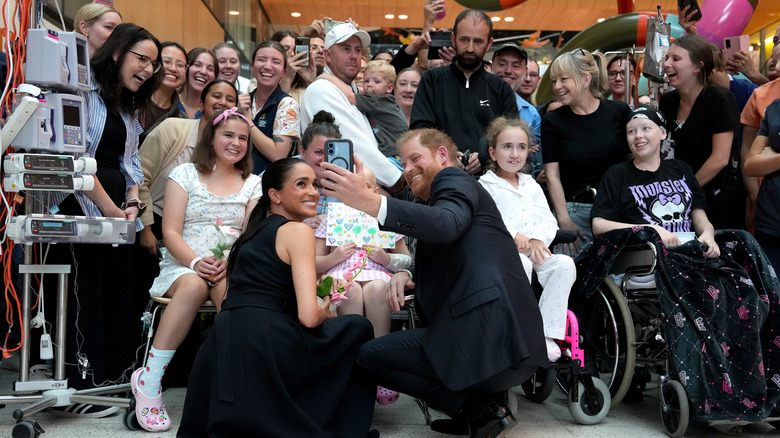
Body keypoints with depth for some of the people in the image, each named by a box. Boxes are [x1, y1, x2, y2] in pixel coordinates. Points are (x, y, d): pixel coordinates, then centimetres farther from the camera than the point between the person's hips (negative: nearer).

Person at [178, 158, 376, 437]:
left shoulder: (255, 231, 24)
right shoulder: (298, 231, -2)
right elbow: (309, 316, -11)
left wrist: (312, 289, 28)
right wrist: (325, 312, 13)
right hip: (263, 346, -7)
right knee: (357, 329, 14)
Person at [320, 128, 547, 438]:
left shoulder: (455, 181, 0)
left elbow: (446, 225, -24)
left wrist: (371, 202, -35)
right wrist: (407, 274, 3)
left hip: (488, 336, -11)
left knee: (369, 354, -4)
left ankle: (478, 407, -6)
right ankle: (482, 405, 12)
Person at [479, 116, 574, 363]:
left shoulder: (531, 185, 23)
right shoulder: (485, 186, 6)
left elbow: (548, 220, 13)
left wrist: (538, 239, -8)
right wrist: (512, 235, -22)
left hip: (534, 251, 5)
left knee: (564, 263, -25)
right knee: (521, 265, -38)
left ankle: (547, 334, -23)